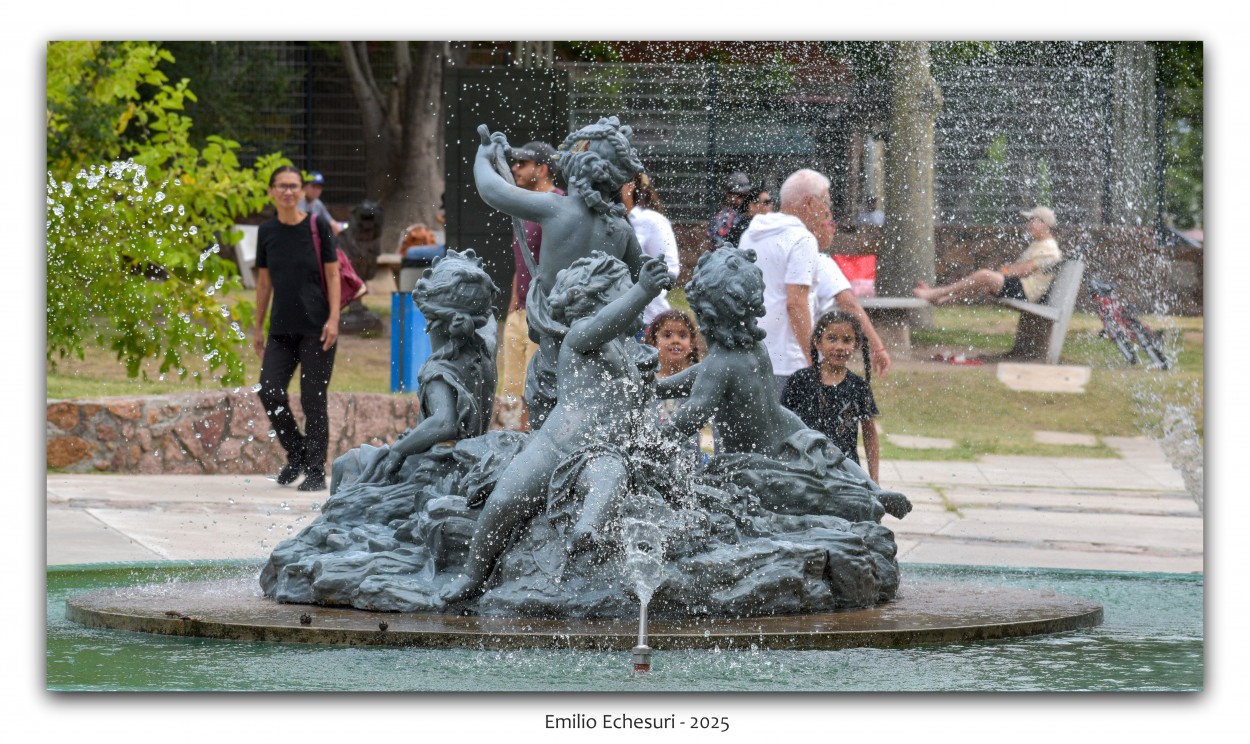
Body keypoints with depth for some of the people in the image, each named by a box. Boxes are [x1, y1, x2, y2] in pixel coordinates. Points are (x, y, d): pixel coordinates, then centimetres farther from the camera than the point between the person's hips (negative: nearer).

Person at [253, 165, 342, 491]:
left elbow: (332, 275, -1)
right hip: (282, 328, 3)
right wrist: (258, 328, 14)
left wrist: (333, 319, -10)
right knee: (269, 391, -8)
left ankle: (316, 471, 6)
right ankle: (296, 454, 15)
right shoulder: (267, 231, 7)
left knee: (313, 398, -3)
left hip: (317, 328, -3)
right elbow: (264, 282, 14)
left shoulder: (318, 227, -3)